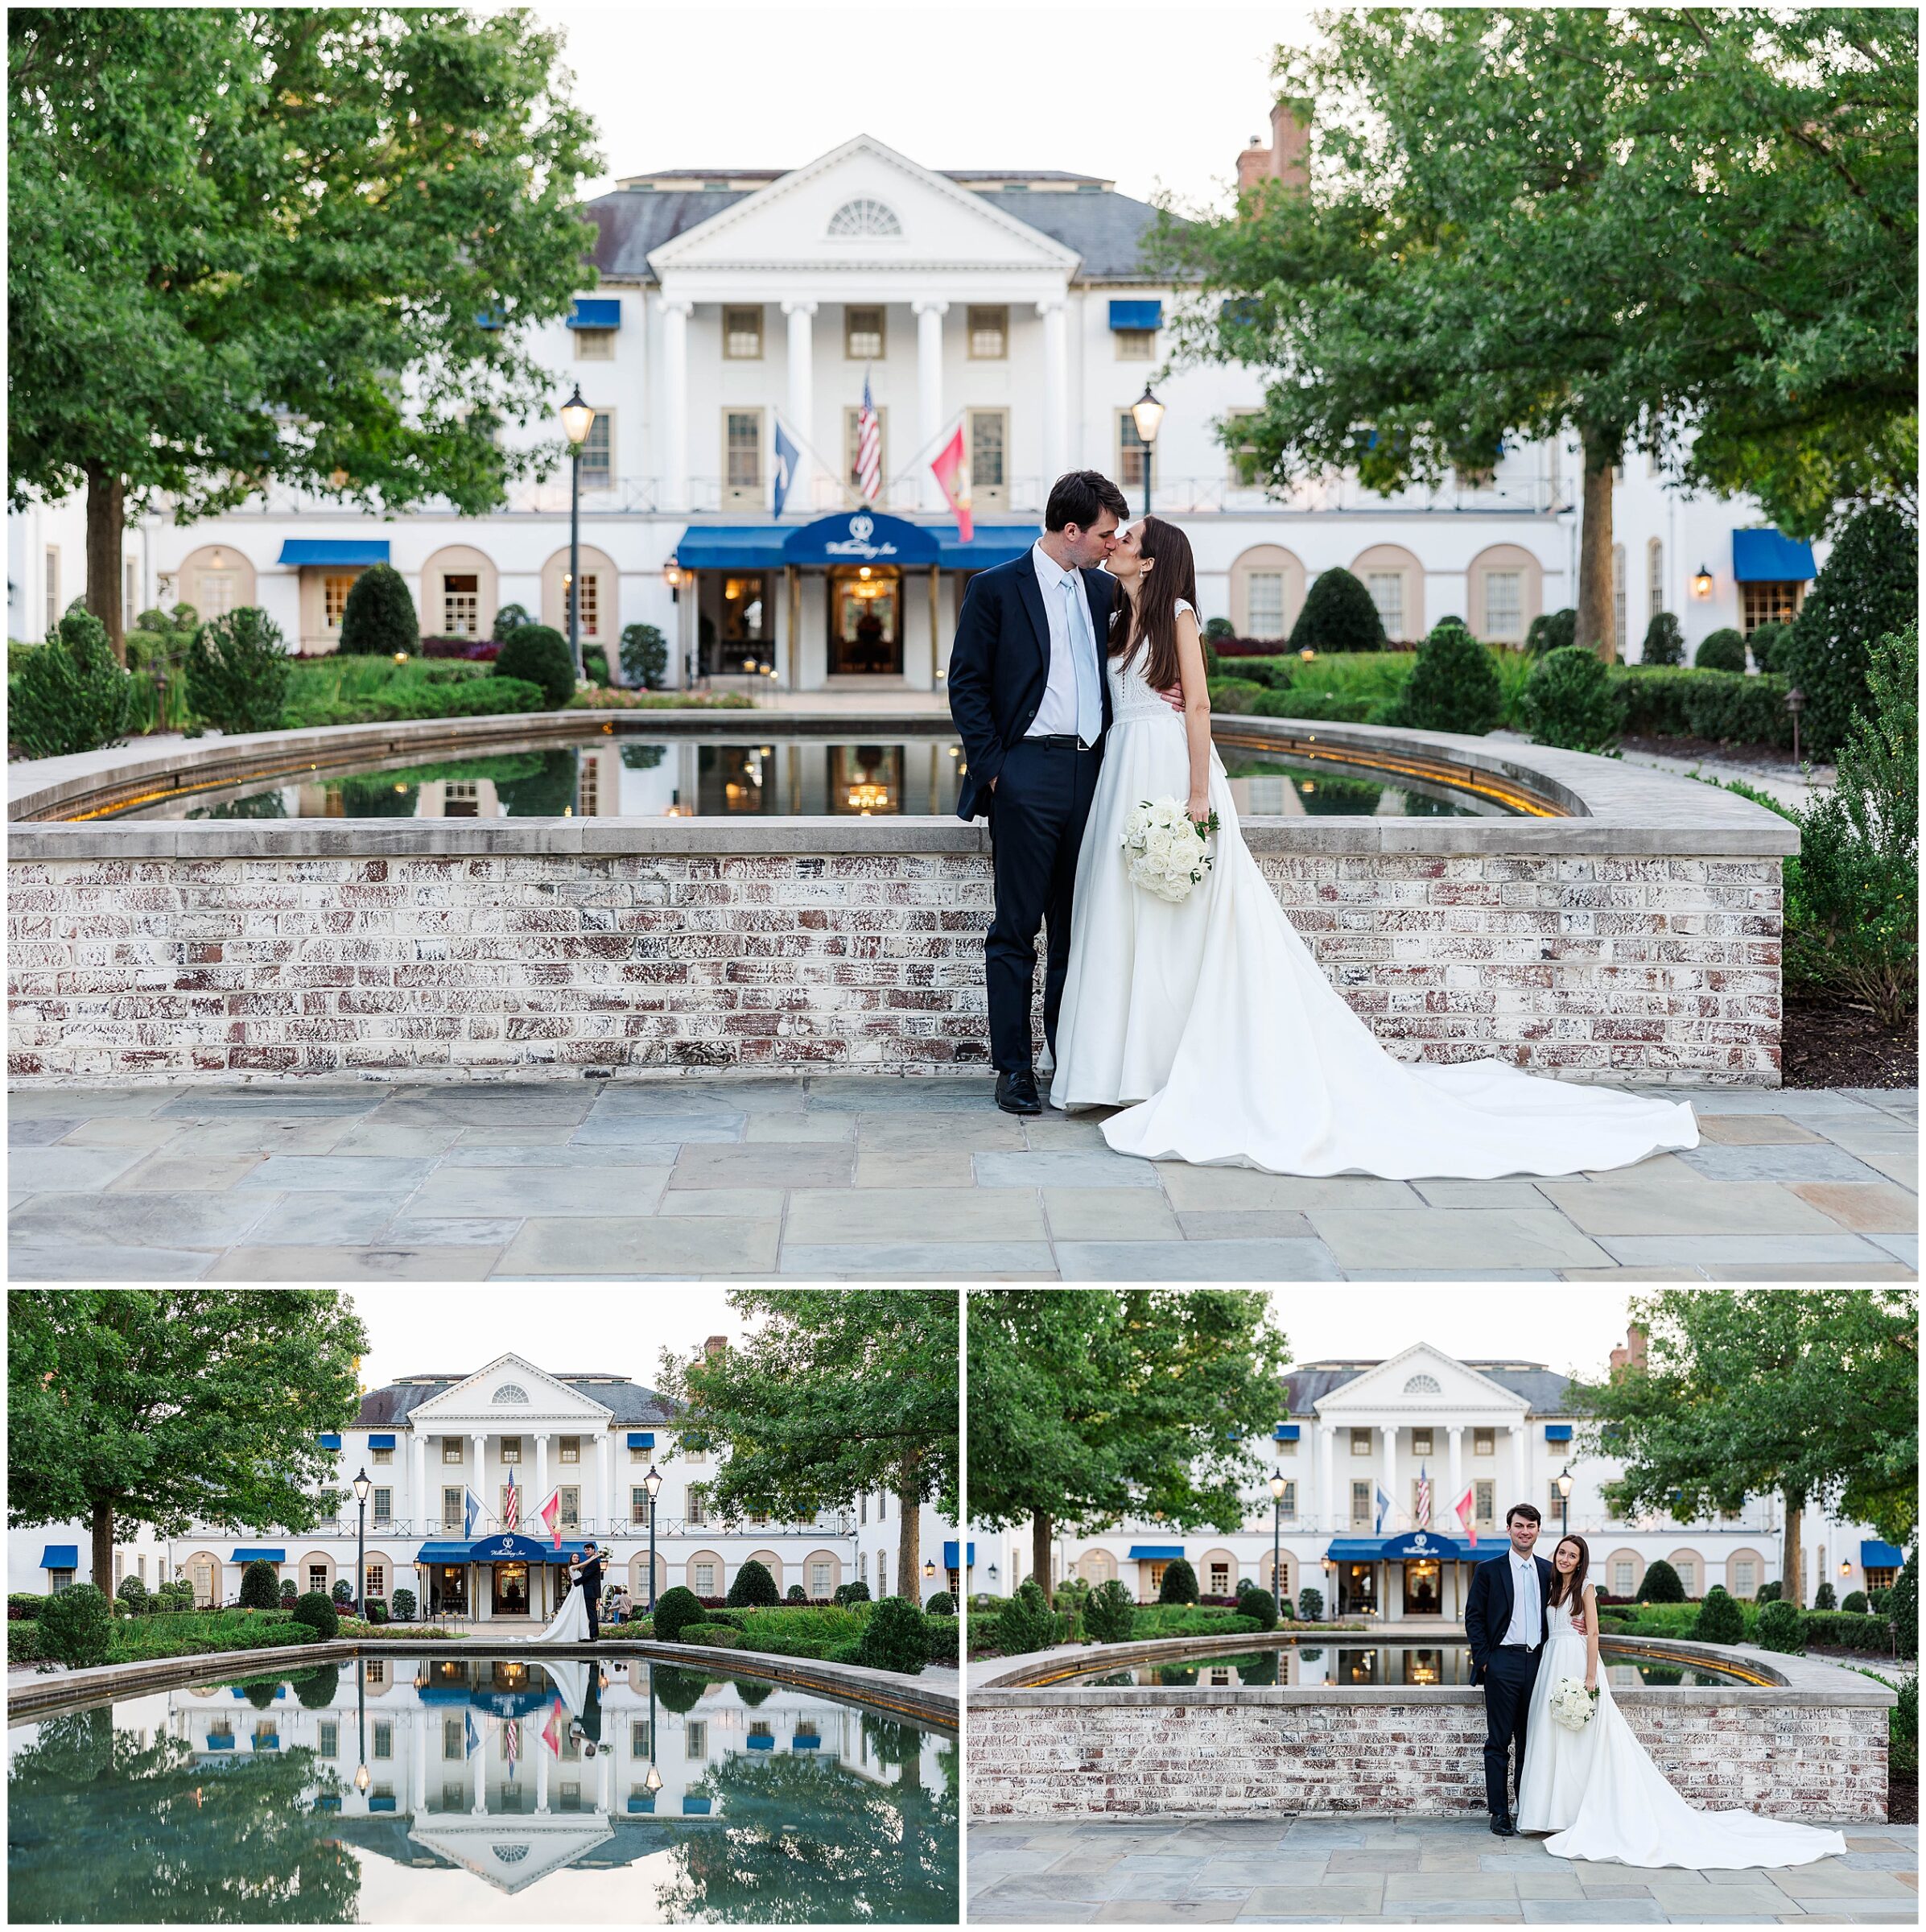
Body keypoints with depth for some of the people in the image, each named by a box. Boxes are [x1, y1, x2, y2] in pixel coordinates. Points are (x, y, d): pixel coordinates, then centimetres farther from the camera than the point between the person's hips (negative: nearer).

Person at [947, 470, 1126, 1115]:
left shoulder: (1104, 590, 14)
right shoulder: (994, 589, -2)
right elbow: (967, 685, -3)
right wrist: (991, 768, -9)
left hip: (1089, 771, 5)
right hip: (1025, 774, -5)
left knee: (1077, 925, 9)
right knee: (1016, 928, -2)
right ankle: (1014, 1068, 3)